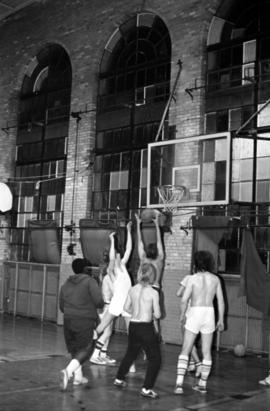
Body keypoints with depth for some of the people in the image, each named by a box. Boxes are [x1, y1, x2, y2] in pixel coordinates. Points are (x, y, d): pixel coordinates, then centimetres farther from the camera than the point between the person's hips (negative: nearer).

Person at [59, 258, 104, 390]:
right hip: (85, 322, -6)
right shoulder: (90, 281, -6)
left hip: (68, 320, 6)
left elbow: (61, 306, 16)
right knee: (84, 350, 0)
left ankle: (78, 376, 24)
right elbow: (99, 301, -16)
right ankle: (68, 371, -21)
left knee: (74, 349, 20)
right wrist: (99, 305, 6)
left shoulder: (65, 285, 12)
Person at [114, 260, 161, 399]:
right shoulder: (153, 293, -14)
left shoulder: (133, 289, 0)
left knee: (130, 353, 27)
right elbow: (157, 315, -11)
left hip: (133, 325, 6)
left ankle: (119, 379, 39)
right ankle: (147, 388, 1)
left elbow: (126, 307, 10)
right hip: (146, 327, -6)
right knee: (155, 358, 7)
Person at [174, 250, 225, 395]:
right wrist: (221, 320, 15)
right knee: (206, 352, 13)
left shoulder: (193, 278, -7)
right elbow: (221, 301, 6)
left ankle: (179, 383, -6)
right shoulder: (215, 279, 4)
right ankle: (202, 384, 21)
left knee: (185, 350, 4)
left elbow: (184, 300, -11)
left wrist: (182, 315, 5)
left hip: (195, 314, -3)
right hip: (209, 314, 3)